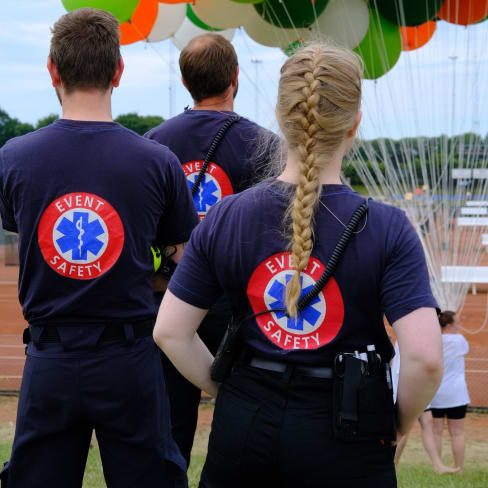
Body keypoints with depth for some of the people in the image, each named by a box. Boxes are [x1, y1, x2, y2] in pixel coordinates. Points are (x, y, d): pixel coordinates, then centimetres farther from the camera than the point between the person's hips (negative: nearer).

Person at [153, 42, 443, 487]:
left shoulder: (224, 219, -4)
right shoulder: (386, 229, -13)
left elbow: (170, 333, -2)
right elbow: (425, 358, -20)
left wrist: (229, 391, 10)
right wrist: (395, 428, -2)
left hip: (245, 427, 3)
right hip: (344, 445, -2)